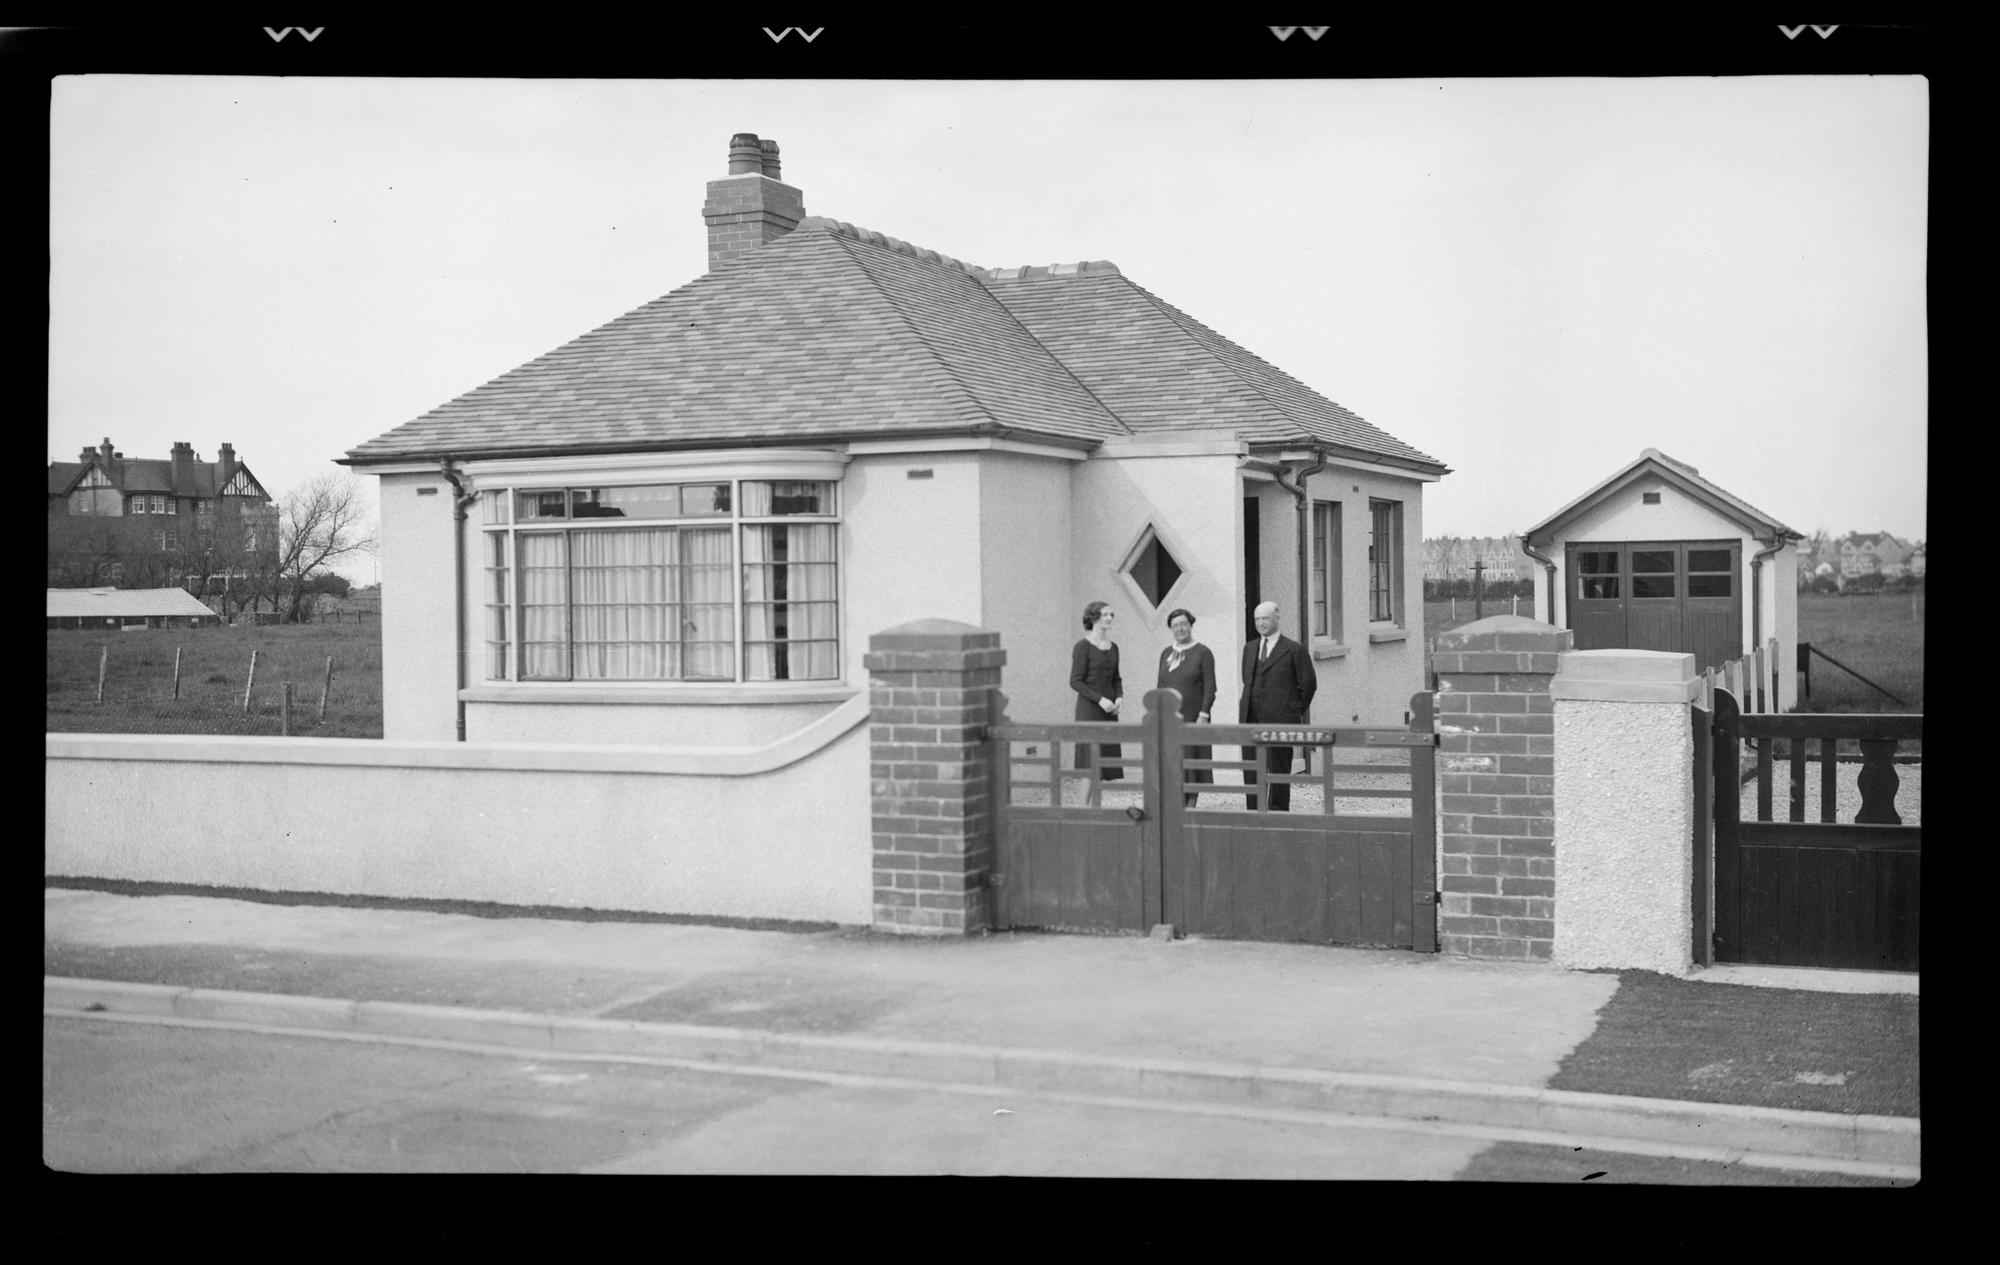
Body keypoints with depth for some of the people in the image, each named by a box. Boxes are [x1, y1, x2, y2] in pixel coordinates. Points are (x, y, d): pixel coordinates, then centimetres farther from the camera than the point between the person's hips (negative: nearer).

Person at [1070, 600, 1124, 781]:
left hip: (1108, 711, 7)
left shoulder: (1113, 648, 12)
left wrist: (1119, 697, 1)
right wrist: (1100, 699, -18)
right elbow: (1075, 681, -11)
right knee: (1090, 766, -8)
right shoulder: (1083, 646, -8)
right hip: (1089, 710, -7)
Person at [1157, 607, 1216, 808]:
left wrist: (1203, 716, -16)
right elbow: (1161, 687, 14)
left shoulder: (1203, 653, -4)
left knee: (1192, 763, 1)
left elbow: (1210, 687, -8)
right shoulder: (1166, 654, 11)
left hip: (1193, 718, -4)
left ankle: (1191, 808, 8)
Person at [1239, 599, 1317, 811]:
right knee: (1251, 770, 4)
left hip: (1279, 720, -5)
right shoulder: (1249, 649, 15)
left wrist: (1297, 712, 9)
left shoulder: (1294, 650, -2)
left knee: (1279, 770, 1)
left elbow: (1308, 683, 3)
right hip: (1251, 720, 5)